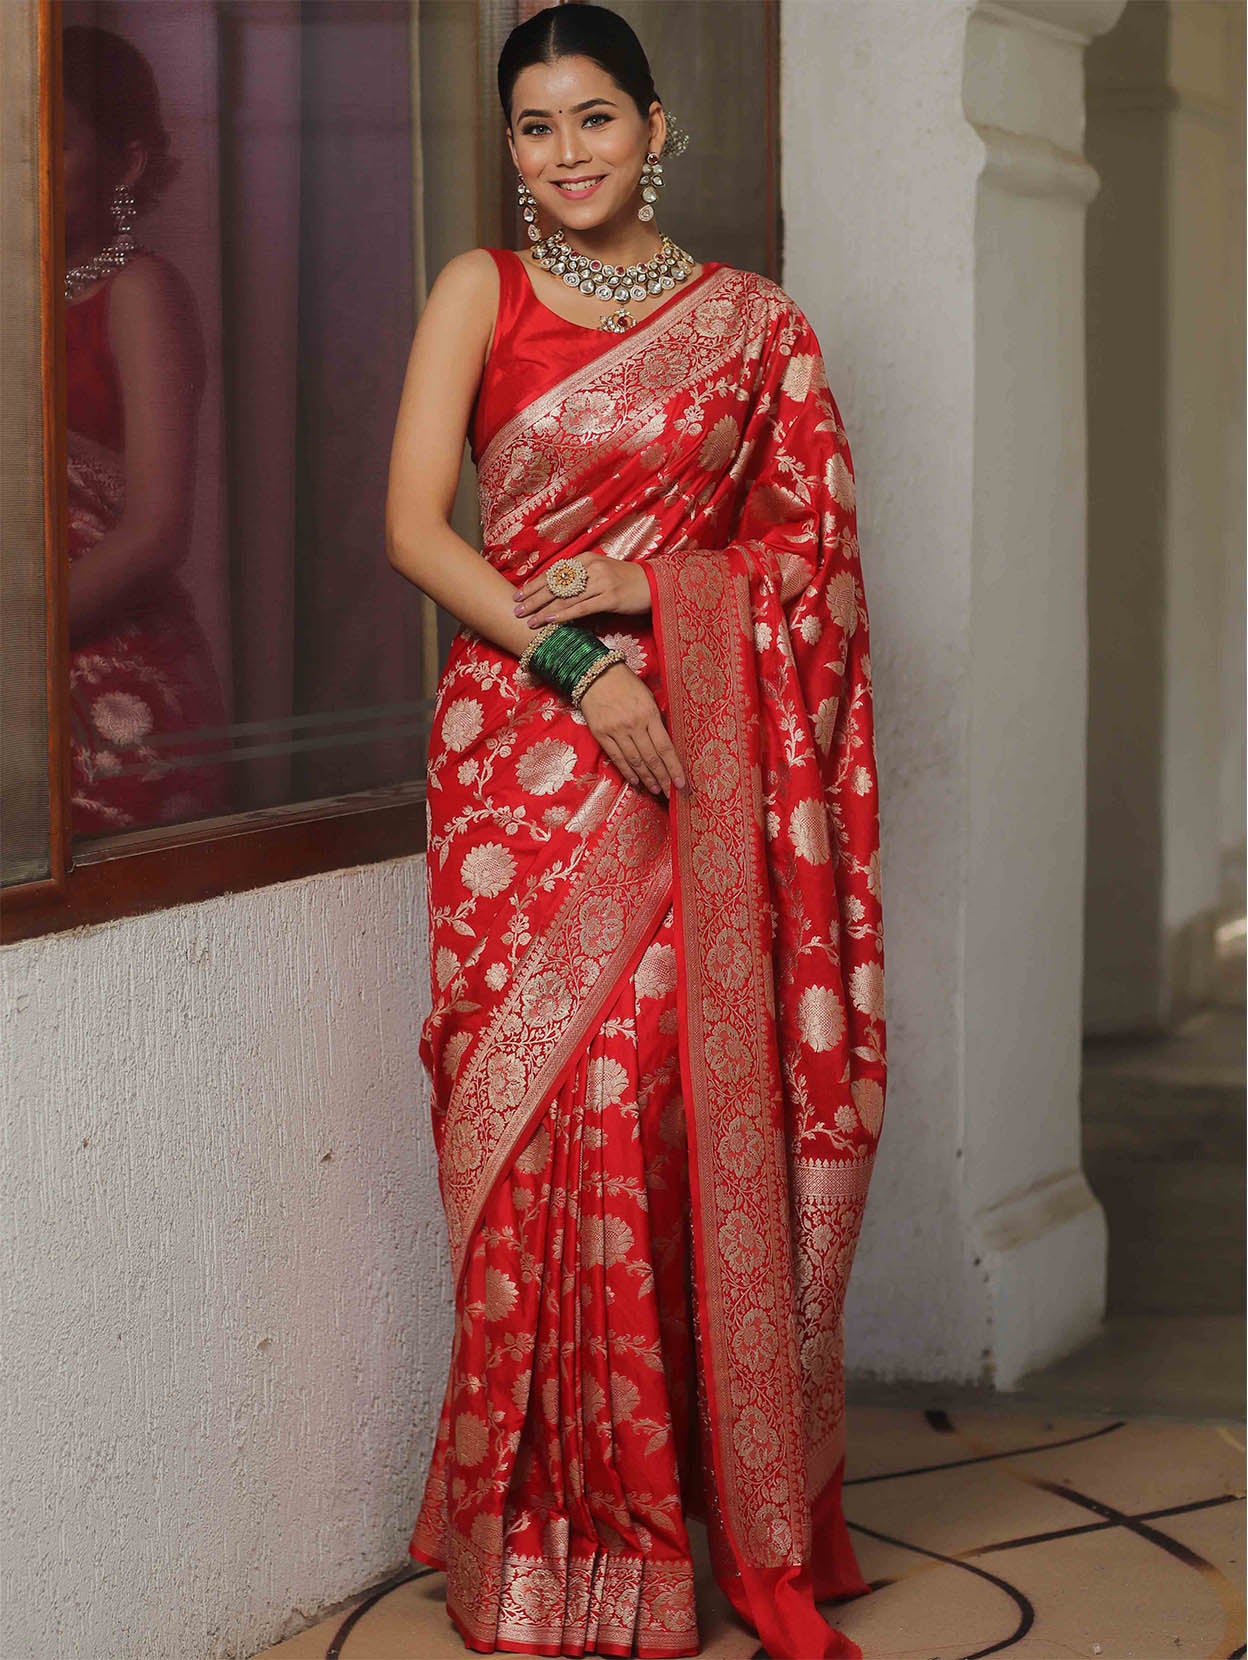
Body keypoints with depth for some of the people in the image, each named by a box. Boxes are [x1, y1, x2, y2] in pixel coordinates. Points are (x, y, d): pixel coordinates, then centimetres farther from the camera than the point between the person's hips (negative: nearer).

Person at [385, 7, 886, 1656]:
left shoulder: (755, 321, 11)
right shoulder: (482, 292, 7)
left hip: (704, 760, 1)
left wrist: (646, 588, -9)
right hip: (527, 748, -1)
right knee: (546, 1123, -5)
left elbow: (816, 540, 7)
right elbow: (415, 525, -1)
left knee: (709, 1110, -3)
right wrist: (575, 661, -13)